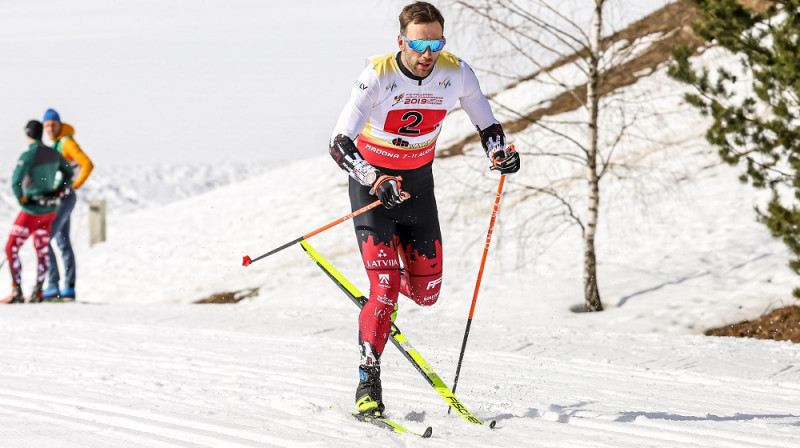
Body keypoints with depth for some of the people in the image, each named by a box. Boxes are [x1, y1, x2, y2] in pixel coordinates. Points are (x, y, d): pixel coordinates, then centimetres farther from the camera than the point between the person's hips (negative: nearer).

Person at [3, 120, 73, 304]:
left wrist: (22, 199, -13)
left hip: (32, 211, -7)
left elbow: (16, 181, -29)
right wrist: (60, 192, 17)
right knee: (42, 251, 15)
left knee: (11, 249, 1)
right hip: (50, 209, 7)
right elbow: (68, 173, 16)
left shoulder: (28, 156, -19)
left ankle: (17, 292, -4)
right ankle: (37, 292, 17)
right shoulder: (53, 153, 2)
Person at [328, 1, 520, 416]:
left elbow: (486, 124, 2)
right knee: (385, 288, -16)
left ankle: (383, 291, 43)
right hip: (371, 183, -4)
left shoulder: (456, 74, -14)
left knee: (426, 293, 7)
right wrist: (376, 181, -42)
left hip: (418, 182, 4)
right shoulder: (377, 76, -25)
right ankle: (368, 381, -2)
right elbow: (339, 143, -26)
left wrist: (500, 152, -21)